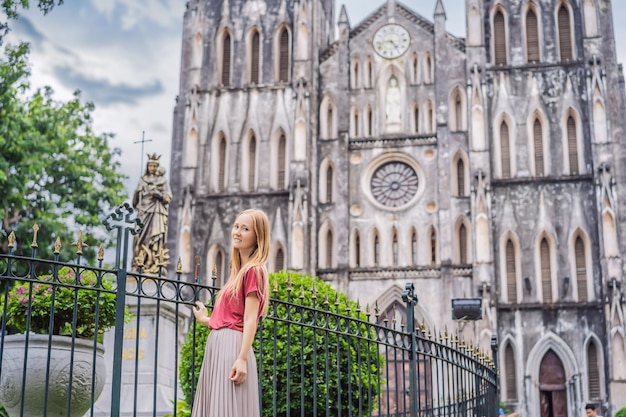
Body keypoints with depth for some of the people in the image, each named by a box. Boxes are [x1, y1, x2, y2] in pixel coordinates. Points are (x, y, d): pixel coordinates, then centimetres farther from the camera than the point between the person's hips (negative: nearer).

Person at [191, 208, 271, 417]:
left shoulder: (253, 270, -7)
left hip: (232, 345, -9)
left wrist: (242, 359, -23)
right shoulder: (239, 271, 18)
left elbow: (250, 319, -15)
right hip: (217, 344, 9)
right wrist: (205, 319, 35)